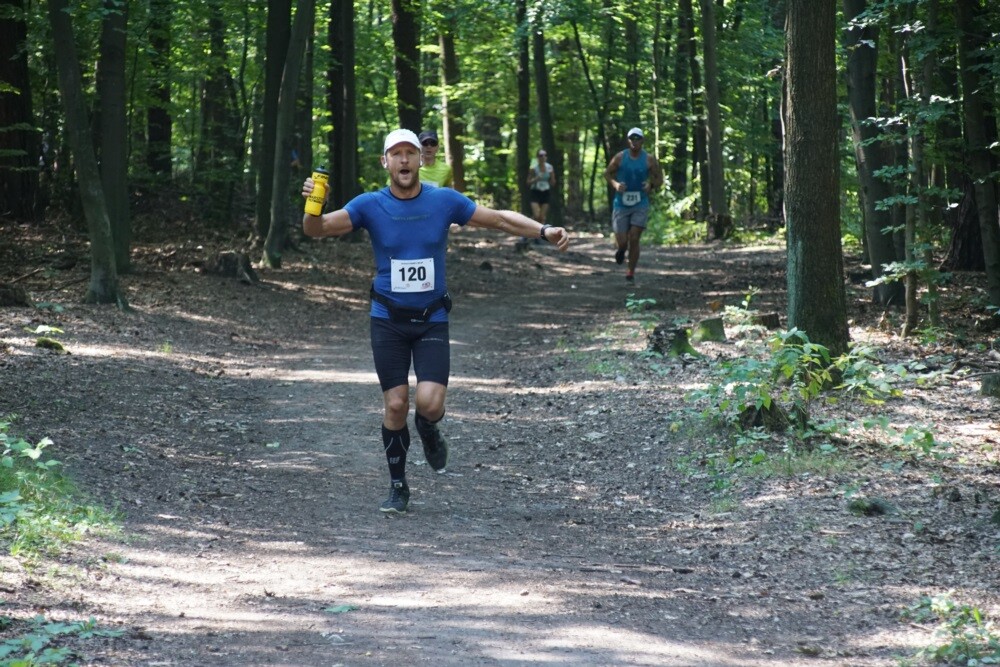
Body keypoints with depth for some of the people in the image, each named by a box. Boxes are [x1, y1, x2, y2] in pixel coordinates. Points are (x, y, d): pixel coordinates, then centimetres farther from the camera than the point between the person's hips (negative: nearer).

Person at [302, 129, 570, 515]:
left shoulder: (445, 201, -3)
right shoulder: (370, 205, -5)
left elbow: (500, 219, 4)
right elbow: (318, 229, -14)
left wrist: (544, 231, -7)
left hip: (432, 320, 0)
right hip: (388, 320, 0)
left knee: (429, 403, -16)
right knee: (395, 405, -2)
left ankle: (428, 431, 22)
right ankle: (398, 487, 16)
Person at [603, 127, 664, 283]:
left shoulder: (649, 160, 0)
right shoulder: (620, 157, -1)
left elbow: (659, 178, 8)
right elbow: (607, 173, 8)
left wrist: (652, 185, -14)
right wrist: (615, 184, -12)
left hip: (640, 205, 0)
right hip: (621, 204, 0)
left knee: (634, 239, -9)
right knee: (622, 242, -4)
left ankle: (631, 272, 5)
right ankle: (620, 249, 35)